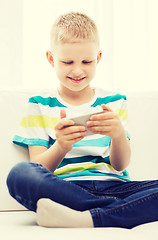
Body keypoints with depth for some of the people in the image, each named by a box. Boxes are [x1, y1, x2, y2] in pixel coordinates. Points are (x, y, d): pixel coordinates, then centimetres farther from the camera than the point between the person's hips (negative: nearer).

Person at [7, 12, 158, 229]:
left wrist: (119, 135, -18)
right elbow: (38, 169, 2)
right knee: (20, 173, -34)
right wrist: (61, 147, -20)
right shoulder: (40, 105, 13)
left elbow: (120, 166, 5)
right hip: (63, 189, -1)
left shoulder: (115, 102, 17)